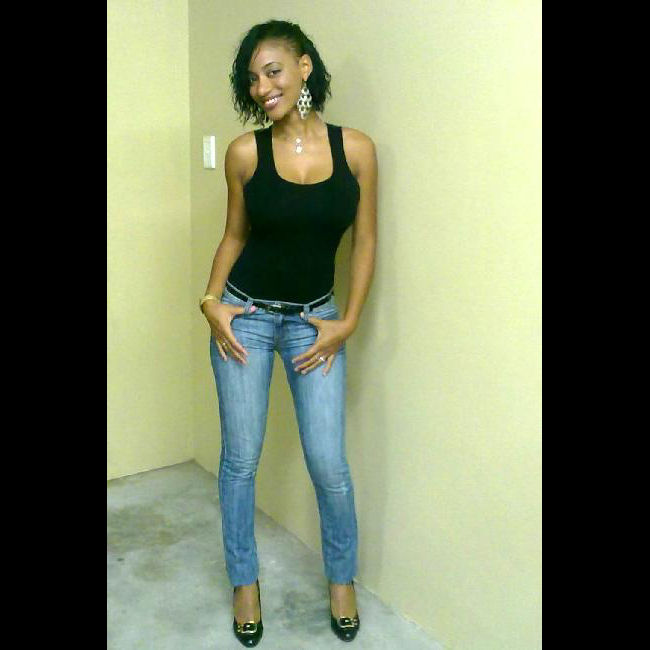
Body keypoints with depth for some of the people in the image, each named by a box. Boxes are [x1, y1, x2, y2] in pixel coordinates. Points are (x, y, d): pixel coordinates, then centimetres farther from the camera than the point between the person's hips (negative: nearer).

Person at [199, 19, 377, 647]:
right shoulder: (245, 152, -7)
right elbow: (234, 235, 5)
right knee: (240, 457, 7)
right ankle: (245, 581, 30)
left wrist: (348, 322, -5)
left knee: (329, 463, 2)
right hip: (246, 313, 0)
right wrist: (212, 302, -6)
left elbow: (365, 241, 0)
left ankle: (342, 577, 30)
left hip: (314, 319, 0)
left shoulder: (356, 148, -7)